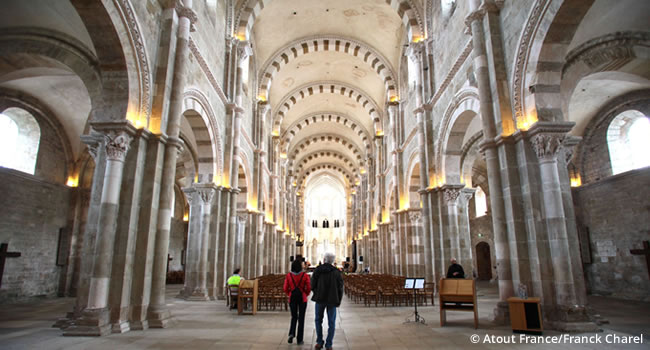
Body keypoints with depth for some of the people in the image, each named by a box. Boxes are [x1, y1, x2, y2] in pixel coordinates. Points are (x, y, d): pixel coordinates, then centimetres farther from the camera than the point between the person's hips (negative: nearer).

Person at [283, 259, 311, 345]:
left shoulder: (288, 275, -5)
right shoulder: (305, 276, -10)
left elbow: (285, 288, -3)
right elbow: (309, 288, -7)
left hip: (292, 298, 2)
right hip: (302, 298, -2)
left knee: (294, 317, 19)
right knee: (301, 318, 9)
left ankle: (291, 333, -3)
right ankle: (299, 340, 13)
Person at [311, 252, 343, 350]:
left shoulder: (317, 270, -7)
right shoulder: (336, 272, -7)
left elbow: (312, 285, -5)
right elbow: (340, 287, -5)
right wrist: (338, 301, 6)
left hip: (320, 299, 1)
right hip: (332, 300, 0)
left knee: (318, 320, 19)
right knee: (331, 323, 10)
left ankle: (319, 342, 18)